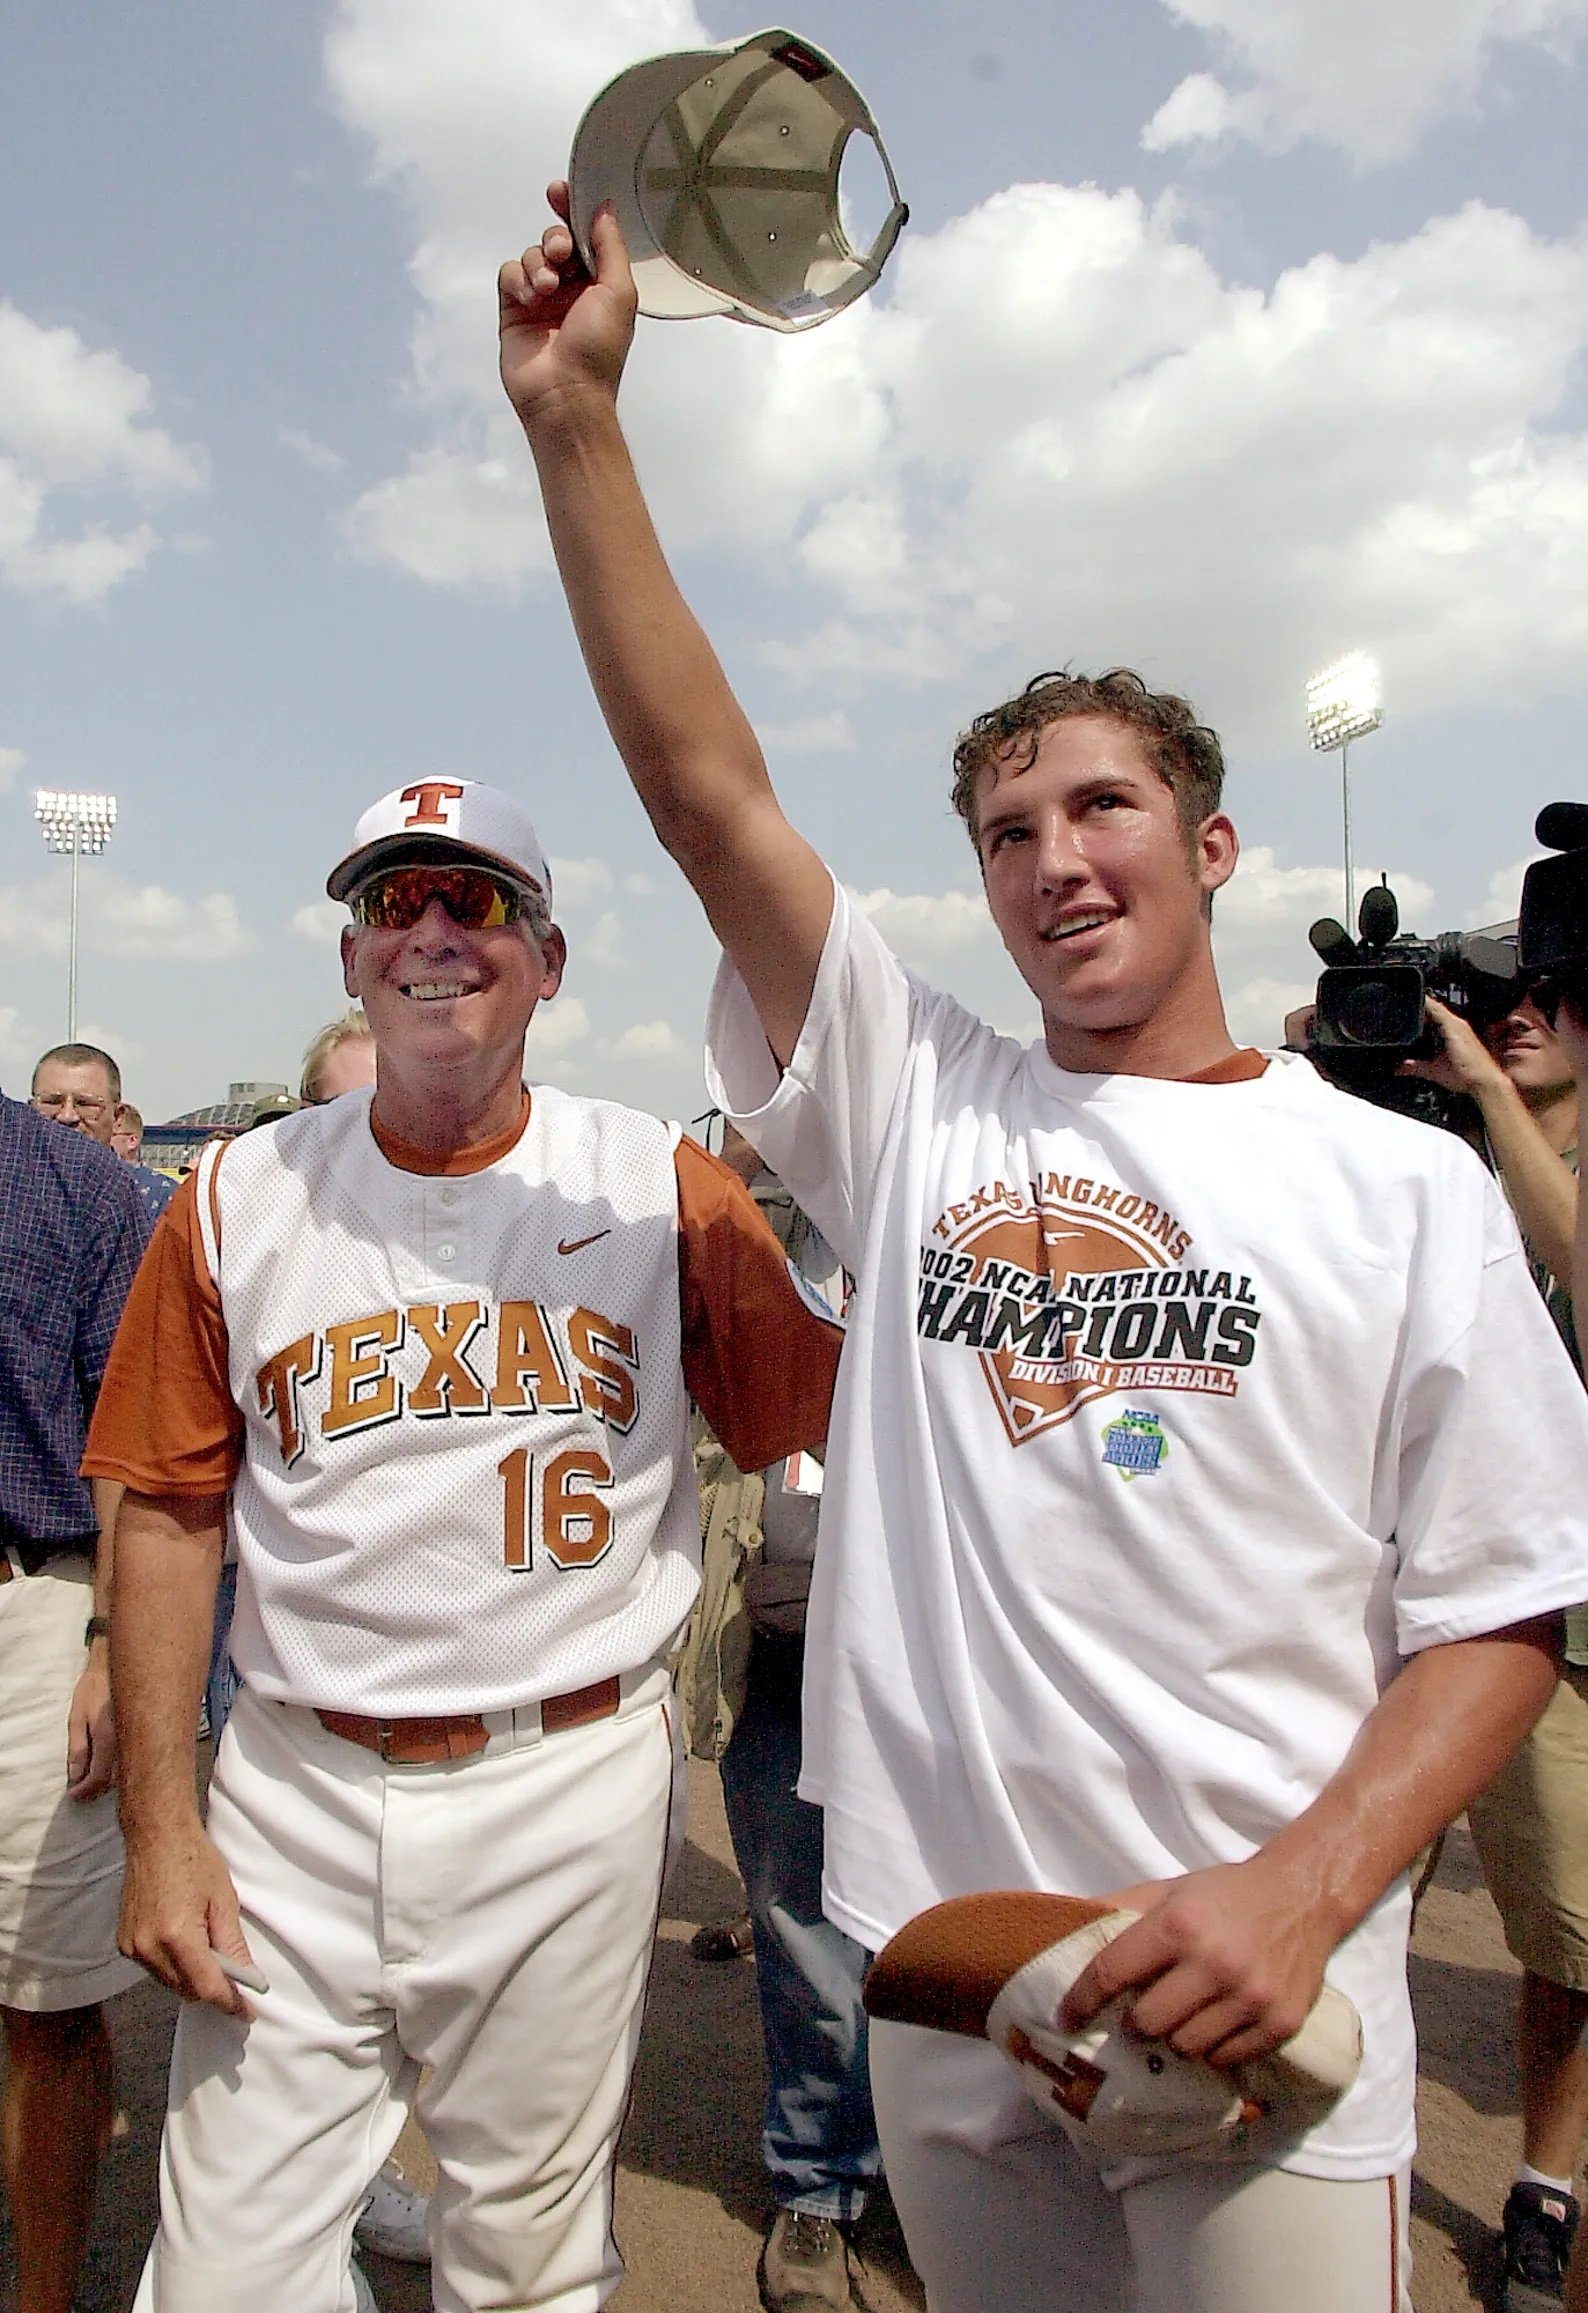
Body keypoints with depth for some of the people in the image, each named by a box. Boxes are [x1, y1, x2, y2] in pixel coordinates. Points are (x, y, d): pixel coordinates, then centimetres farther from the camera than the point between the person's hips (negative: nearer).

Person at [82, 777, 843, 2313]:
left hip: (573, 1787, -1)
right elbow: (169, 1519, 4)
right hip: (295, 1794, 1)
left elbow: (843, 1419, -2)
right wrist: (157, 1825, 0)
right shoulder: (239, 1200, 2)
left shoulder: (663, 1188, -3)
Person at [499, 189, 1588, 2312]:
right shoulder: (921, 1113, 2)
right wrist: (574, 418, -9)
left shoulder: (1406, 1187, -2)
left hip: (1262, 2011, -2)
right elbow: (703, 783, -5)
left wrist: (1302, 1892, -18)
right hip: (945, 1993, 3)